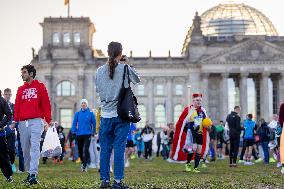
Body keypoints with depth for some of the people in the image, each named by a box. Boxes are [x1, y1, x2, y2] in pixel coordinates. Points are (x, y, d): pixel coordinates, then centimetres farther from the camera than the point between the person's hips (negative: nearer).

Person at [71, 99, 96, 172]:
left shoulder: (90, 113, 0)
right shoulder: (77, 113, 7)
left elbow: (94, 123, 2)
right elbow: (74, 123, 5)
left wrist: (93, 132, 0)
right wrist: (74, 131, -5)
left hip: (87, 134, -3)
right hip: (79, 135, 3)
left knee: (85, 149, -16)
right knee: (80, 150, 12)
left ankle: (85, 166, -12)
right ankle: (83, 162, 33)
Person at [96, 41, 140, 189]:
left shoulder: (100, 70, 2)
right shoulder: (124, 68, -6)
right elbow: (137, 80, 10)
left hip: (106, 114, 3)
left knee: (105, 148, 7)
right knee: (119, 148, 0)